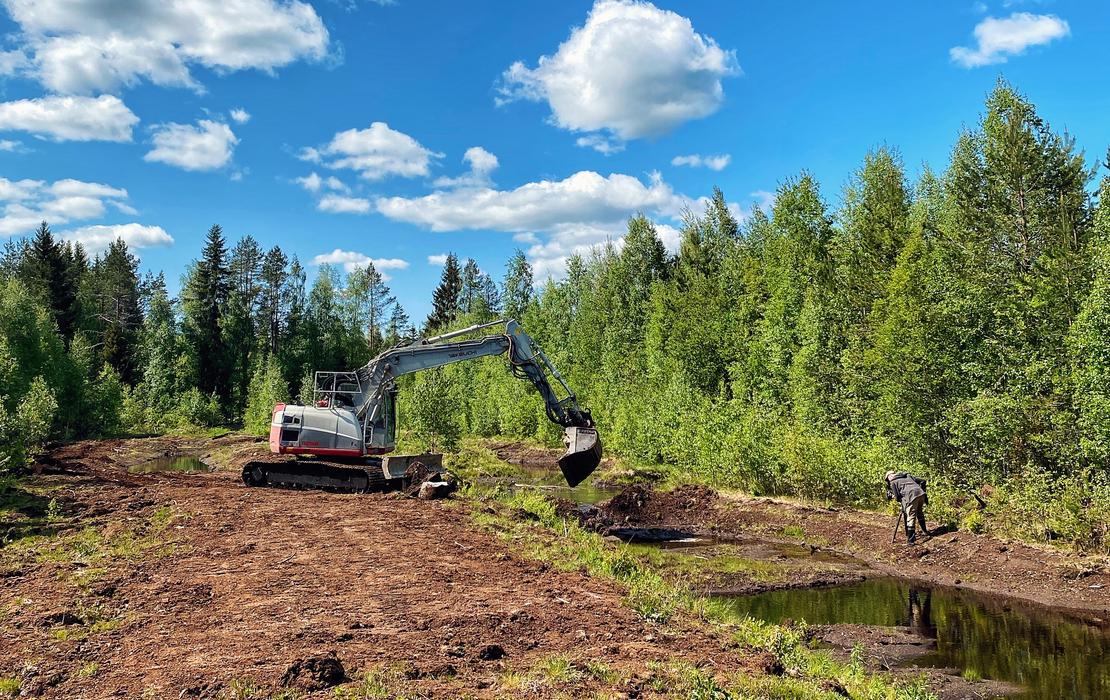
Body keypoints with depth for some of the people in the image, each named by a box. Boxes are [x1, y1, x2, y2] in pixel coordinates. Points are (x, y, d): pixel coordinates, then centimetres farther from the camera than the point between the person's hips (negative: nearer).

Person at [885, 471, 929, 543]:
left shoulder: (893, 482, 13)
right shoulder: (908, 476, 29)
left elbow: (897, 497, 5)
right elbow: (922, 481, 25)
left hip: (911, 496, -6)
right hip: (921, 494, 6)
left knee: (910, 517, 1)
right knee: (920, 513, 28)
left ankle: (911, 539, -1)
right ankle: (925, 531, 42)